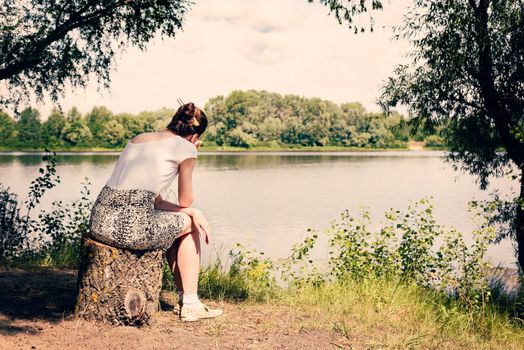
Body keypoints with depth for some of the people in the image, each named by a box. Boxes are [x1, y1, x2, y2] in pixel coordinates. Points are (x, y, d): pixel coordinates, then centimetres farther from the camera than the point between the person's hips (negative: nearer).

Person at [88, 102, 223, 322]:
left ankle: (183, 297, 37)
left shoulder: (138, 139, 24)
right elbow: (185, 202, 12)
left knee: (171, 223, 32)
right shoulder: (185, 147, 4)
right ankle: (190, 305, 24)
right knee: (190, 225, 22)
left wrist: (194, 212, 17)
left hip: (100, 221, 7)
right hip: (132, 227, -7)